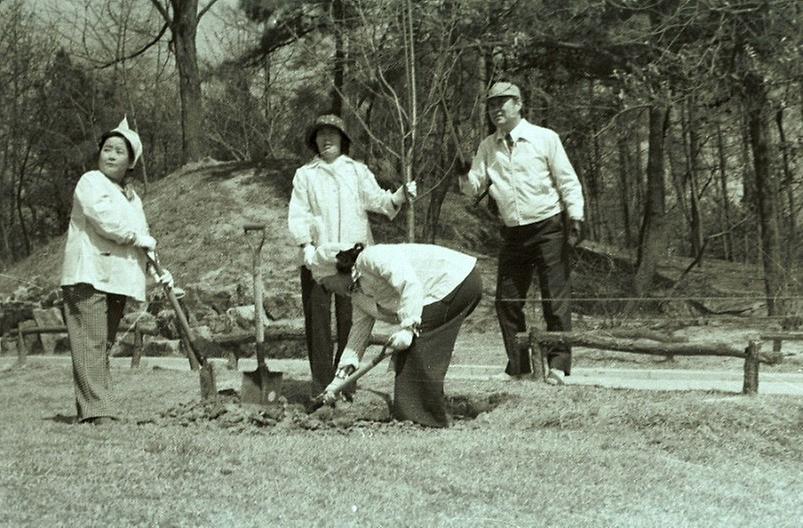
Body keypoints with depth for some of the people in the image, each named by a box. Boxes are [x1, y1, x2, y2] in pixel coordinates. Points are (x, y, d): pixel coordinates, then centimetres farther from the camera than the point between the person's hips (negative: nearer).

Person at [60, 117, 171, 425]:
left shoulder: (132, 197, 22)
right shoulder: (91, 182, -1)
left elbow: (143, 243, 25)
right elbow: (105, 220, -17)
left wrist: (159, 272, 10)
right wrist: (142, 239, -5)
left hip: (118, 280, 8)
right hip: (89, 275, -8)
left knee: (104, 346, 6)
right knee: (91, 345, -12)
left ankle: (88, 411, 8)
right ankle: (98, 412, -18)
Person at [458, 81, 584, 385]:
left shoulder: (545, 138, -3)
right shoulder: (488, 147, 9)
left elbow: (568, 181, -1)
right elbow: (473, 187, 6)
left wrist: (576, 217, -10)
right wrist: (464, 176, -16)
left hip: (549, 227, -5)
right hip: (513, 233, 5)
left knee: (555, 298, -4)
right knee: (506, 300, 5)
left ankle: (558, 364, 3)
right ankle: (517, 365, 16)